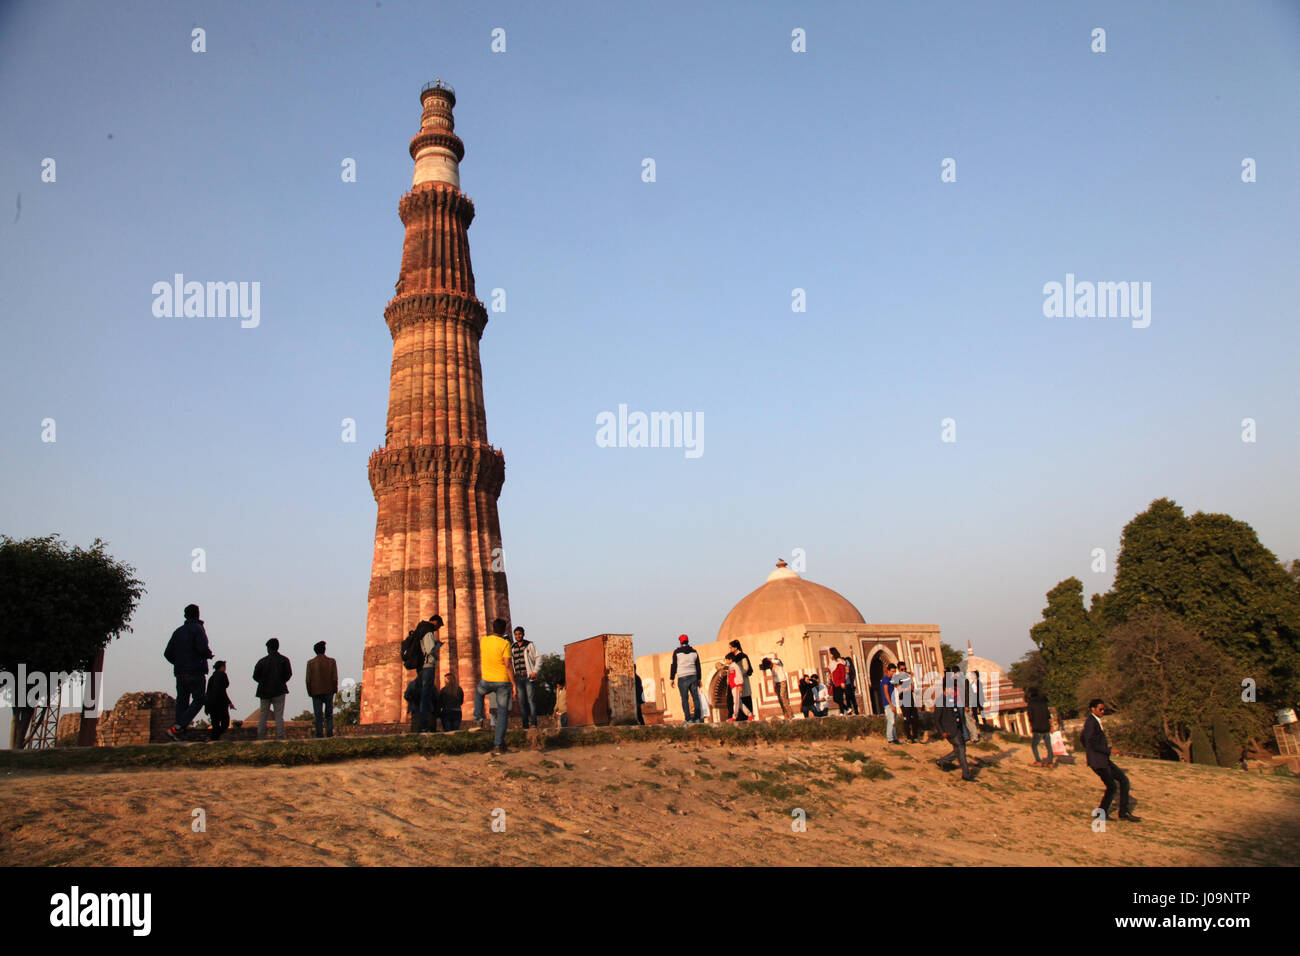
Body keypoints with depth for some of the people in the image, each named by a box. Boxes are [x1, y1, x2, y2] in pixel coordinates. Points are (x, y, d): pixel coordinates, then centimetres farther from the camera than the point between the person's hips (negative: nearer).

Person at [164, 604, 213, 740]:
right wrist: (209, 654, 1)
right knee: (198, 701, 0)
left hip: (180, 673, 6)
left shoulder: (178, 631, 13)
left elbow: (167, 653, 10)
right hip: (196, 673, -6)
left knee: (182, 702, 10)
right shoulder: (198, 629, -5)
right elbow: (202, 648, -19)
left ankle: (178, 734, 3)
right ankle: (176, 728, -14)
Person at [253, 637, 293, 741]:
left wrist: (264, 682, 14)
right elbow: (289, 674, -5)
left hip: (264, 691, 1)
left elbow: (255, 676, 1)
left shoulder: (262, 661, 2)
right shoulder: (284, 660, -1)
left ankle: (261, 737, 7)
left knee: (263, 714, 10)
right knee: (279, 715, -1)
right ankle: (280, 737, -7)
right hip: (279, 691, -1)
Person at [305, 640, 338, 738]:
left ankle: (320, 735, -3)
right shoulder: (331, 661, -2)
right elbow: (335, 678, -5)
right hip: (329, 692, 1)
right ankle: (330, 734, 1)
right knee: (329, 715, 9)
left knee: (318, 716, 2)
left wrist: (310, 692, 6)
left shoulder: (310, 663, -2)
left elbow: (308, 680, -4)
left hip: (316, 692, 0)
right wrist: (334, 690, 7)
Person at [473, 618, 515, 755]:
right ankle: (498, 745, -2)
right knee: (503, 713, 2)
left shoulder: (483, 640, 1)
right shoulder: (505, 644, -13)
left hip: (487, 680, 3)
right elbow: (508, 665, -16)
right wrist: (514, 683, -10)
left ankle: (479, 718, 26)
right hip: (503, 681, -3)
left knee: (478, 692, 39)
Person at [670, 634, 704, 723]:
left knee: (685, 699, -3)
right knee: (695, 697, 7)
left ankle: (688, 719, -9)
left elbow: (674, 666, -2)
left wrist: (671, 679, 4)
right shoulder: (694, 652, 10)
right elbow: (698, 667, 12)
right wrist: (699, 679, 18)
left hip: (682, 678, -3)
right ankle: (697, 718, 4)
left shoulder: (677, 652, -2)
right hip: (693, 677, 3)